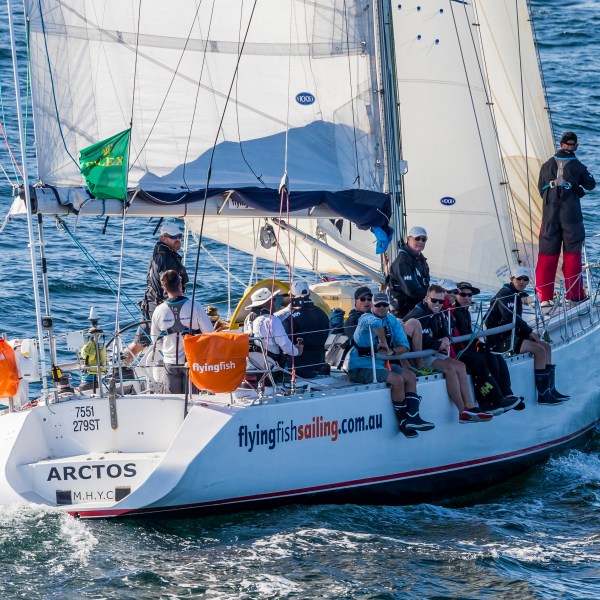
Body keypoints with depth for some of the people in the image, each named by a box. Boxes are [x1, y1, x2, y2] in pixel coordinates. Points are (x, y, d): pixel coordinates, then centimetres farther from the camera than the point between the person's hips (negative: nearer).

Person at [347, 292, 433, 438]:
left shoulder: (392, 321, 8)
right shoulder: (366, 318, -13)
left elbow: (404, 346, 3)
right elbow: (376, 323, -40)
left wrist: (391, 352, -16)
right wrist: (384, 344, -29)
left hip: (380, 364, 9)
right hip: (359, 368, -9)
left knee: (410, 377, 3)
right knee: (397, 380, -22)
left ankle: (413, 418, -7)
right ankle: (403, 422, -10)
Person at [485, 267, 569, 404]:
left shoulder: (516, 295, 19)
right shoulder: (505, 294, -13)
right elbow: (510, 318, -25)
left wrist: (527, 333, 1)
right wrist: (530, 332, -17)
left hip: (510, 336, 11)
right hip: (499, 339, -11)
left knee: (546, 346, 8)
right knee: (540, 350, -19)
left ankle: (550, 389, 4)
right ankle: (543, 394, -16)